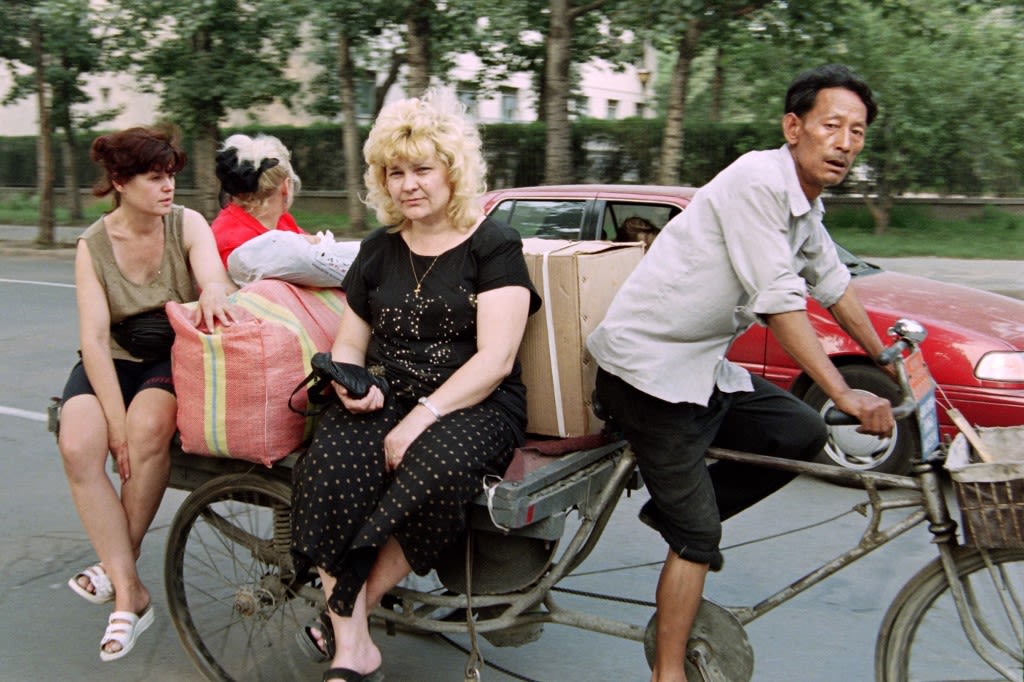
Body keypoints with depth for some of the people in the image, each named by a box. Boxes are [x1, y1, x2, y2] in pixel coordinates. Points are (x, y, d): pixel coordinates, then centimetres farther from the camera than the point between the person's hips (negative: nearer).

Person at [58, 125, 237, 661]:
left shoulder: (187, 224, -5)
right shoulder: (93, 246, -5)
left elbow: (214, 275, -25)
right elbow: (94, 338, -12)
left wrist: (213, 291, -52)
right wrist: (115, 418, -22)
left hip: (174, 357, -1)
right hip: (112, 362, 1)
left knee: (149, 427, -33)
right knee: (78, 446, -27)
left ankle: (117, 565, -13)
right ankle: (129, 593, -19)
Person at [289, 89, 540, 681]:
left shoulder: (494, 247, 0)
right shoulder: (379, 249, 17)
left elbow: (494, 359, -10)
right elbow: (349, 343, 21)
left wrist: (422, 417, -20)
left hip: (473, 405, -4)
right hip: (384, 399, 4)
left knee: (436, 468, -37)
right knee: (328, 467, -29)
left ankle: (344, 615, -17)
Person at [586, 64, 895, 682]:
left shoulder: (806, 206, 9)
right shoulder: (759, 180, -19)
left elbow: (833, 283, 23)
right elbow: (779, 302, -24)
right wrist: (844, 394, -23)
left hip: (703, 367, 9)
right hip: (648, 368, -9)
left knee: (804, 436, 5)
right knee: (698, 535, -5)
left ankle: (678, 509, 17)